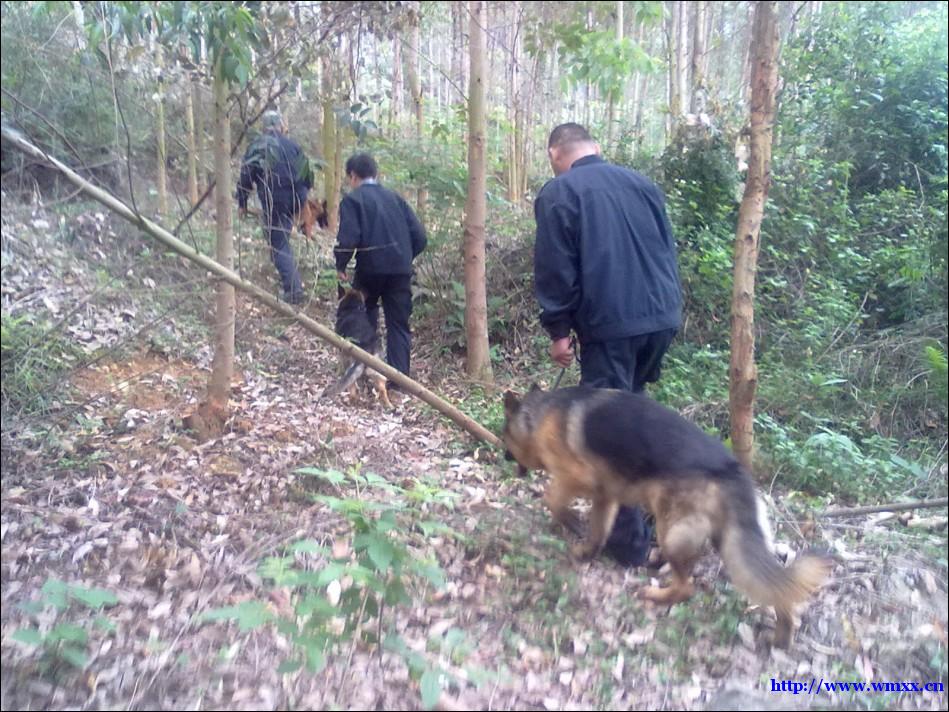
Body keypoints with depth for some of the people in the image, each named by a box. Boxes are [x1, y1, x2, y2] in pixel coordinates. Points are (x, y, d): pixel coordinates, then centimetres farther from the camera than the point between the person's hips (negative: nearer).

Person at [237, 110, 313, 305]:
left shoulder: (257, 146, 2)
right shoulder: (293, 145, 11)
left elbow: (246, 176, 0)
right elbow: (307, 174, 13)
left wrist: (242, 203, 8)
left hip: (274, 201, -4)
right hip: (296, 200, 4)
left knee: (279, 244, 0)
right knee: (283, 238, 24)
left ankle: (293, 289, -8)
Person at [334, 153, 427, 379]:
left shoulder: (352, 200, 0)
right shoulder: (394, 197, 15)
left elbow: (348, 238, -14)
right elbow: (419, 237, 8)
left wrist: (340, 266, 0)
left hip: (371, 267, -3)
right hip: (401, 269, 3)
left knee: (365, 317, 20)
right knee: (399, 324, 8)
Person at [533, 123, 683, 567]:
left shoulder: (558, 192, -2)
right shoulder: (641, 182, 16)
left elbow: (555, 269, -8)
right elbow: (668, 251, 20)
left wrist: (558, 329, -2)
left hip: (610, 323, -6)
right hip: (663, 316, 7)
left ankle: (629, 540, 5)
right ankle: (638, 510, 30)